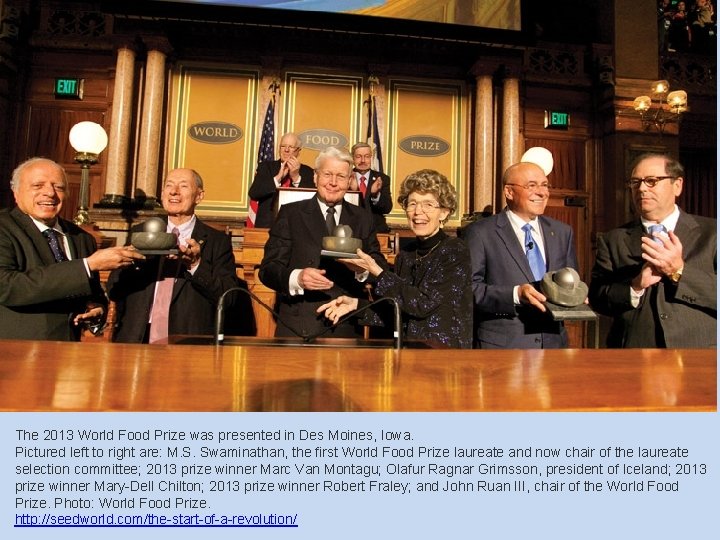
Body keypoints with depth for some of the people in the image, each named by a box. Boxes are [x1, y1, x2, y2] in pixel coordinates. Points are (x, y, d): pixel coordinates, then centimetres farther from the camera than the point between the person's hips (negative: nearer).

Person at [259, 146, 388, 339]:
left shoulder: (363, 218, 8)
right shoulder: (290, 213, 1)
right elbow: (268, 269, -5)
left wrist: (364, 268, -18)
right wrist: (296, 278, -25)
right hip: (299, 328, -2)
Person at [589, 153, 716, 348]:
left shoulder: (710, 233, -2)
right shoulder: (612, 240, -1)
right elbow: (596, 298, -5)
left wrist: (679, 270, -20)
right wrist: (634, 287, -20)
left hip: (698, 346, 0)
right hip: (632, 346, 1)